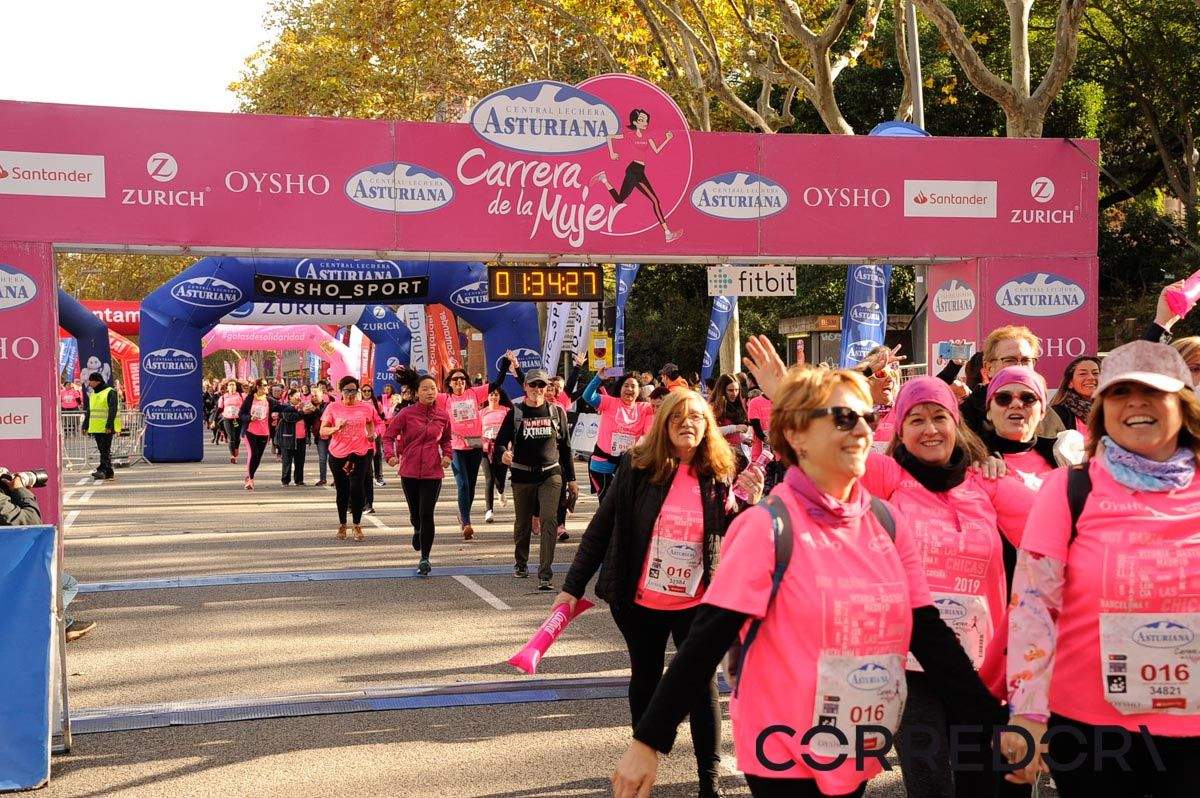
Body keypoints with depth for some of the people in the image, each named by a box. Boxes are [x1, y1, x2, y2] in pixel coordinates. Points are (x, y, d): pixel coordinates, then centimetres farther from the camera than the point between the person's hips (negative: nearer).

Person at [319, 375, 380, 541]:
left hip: (360, 454, -1)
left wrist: (371, 435, -2)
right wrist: (336, 428, -17)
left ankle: (357, 525, 4)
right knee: (342, 491, 9)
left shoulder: (366, 407, 3)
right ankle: (342, 525, 23)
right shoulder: (333, 407, 1)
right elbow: (323, 431, 1)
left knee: (357, 488, -11)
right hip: (338, 454, 1)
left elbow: (371, 428, 20)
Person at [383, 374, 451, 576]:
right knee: (415, 513, 15)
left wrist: (447, 455, 1)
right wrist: (391, 455, -16)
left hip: (433, 472, 0)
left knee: (427, 514, -7)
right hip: (409, 472, 0)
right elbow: (388, 435, 0)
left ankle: (425, 558, 3)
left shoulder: (443, 416, 1)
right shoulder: (406, 414, -5)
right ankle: (417, 531, 52)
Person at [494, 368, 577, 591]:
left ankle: (545, 575, -17)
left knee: (548, 521, -16)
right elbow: (500, 441, -1)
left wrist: (571, 478, 12)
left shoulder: (557, 412, 6)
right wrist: (503, 453, -26)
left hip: (550, 474, 0)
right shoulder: (515, 412, 1)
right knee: (522, 523, 13)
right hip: (522, 476, 0)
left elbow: (565, 447, 12)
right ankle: (521, 563, 38)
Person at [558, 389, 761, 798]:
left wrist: (750, 503, -16)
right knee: (645, 680, 16)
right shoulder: (636, 467, -9)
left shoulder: (720, 476, -4)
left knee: (701, 684, 2)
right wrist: (573, 586, -5)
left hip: (695, 603, 0)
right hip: (639, 600, 0)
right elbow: (602, 527, -4)